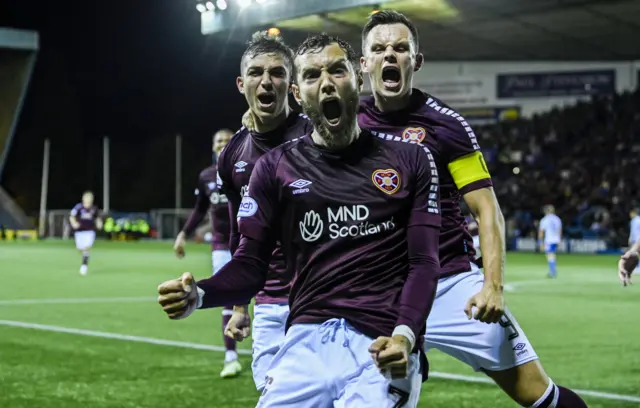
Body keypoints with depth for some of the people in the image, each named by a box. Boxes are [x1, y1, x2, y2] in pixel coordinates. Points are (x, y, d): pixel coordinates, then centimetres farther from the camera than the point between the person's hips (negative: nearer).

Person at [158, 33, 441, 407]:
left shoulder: (409, 162, 10)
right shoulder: (276, 168, 11)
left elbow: (424, 262, 3)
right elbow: (251, 265, 9)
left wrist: (405, 335, -15)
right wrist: (199, 295, -13)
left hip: (383, 349, -1)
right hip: (309, 341, 2)